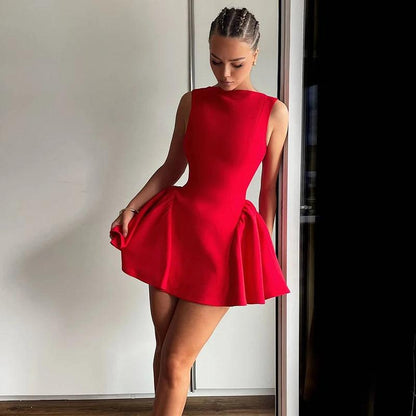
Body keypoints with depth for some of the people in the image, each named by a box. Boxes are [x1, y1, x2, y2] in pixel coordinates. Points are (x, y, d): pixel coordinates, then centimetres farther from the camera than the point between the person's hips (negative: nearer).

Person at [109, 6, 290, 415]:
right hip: (174, 227, 3)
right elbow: (172, 167, 11)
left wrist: (265, 251, 4)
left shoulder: (274, 112, -2)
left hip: (224, 240, -3)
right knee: (164, 348, 13)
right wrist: (131, 208, 0)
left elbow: (270, 187, 1)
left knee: (175, 362, -2)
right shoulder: (192, 101, 5)